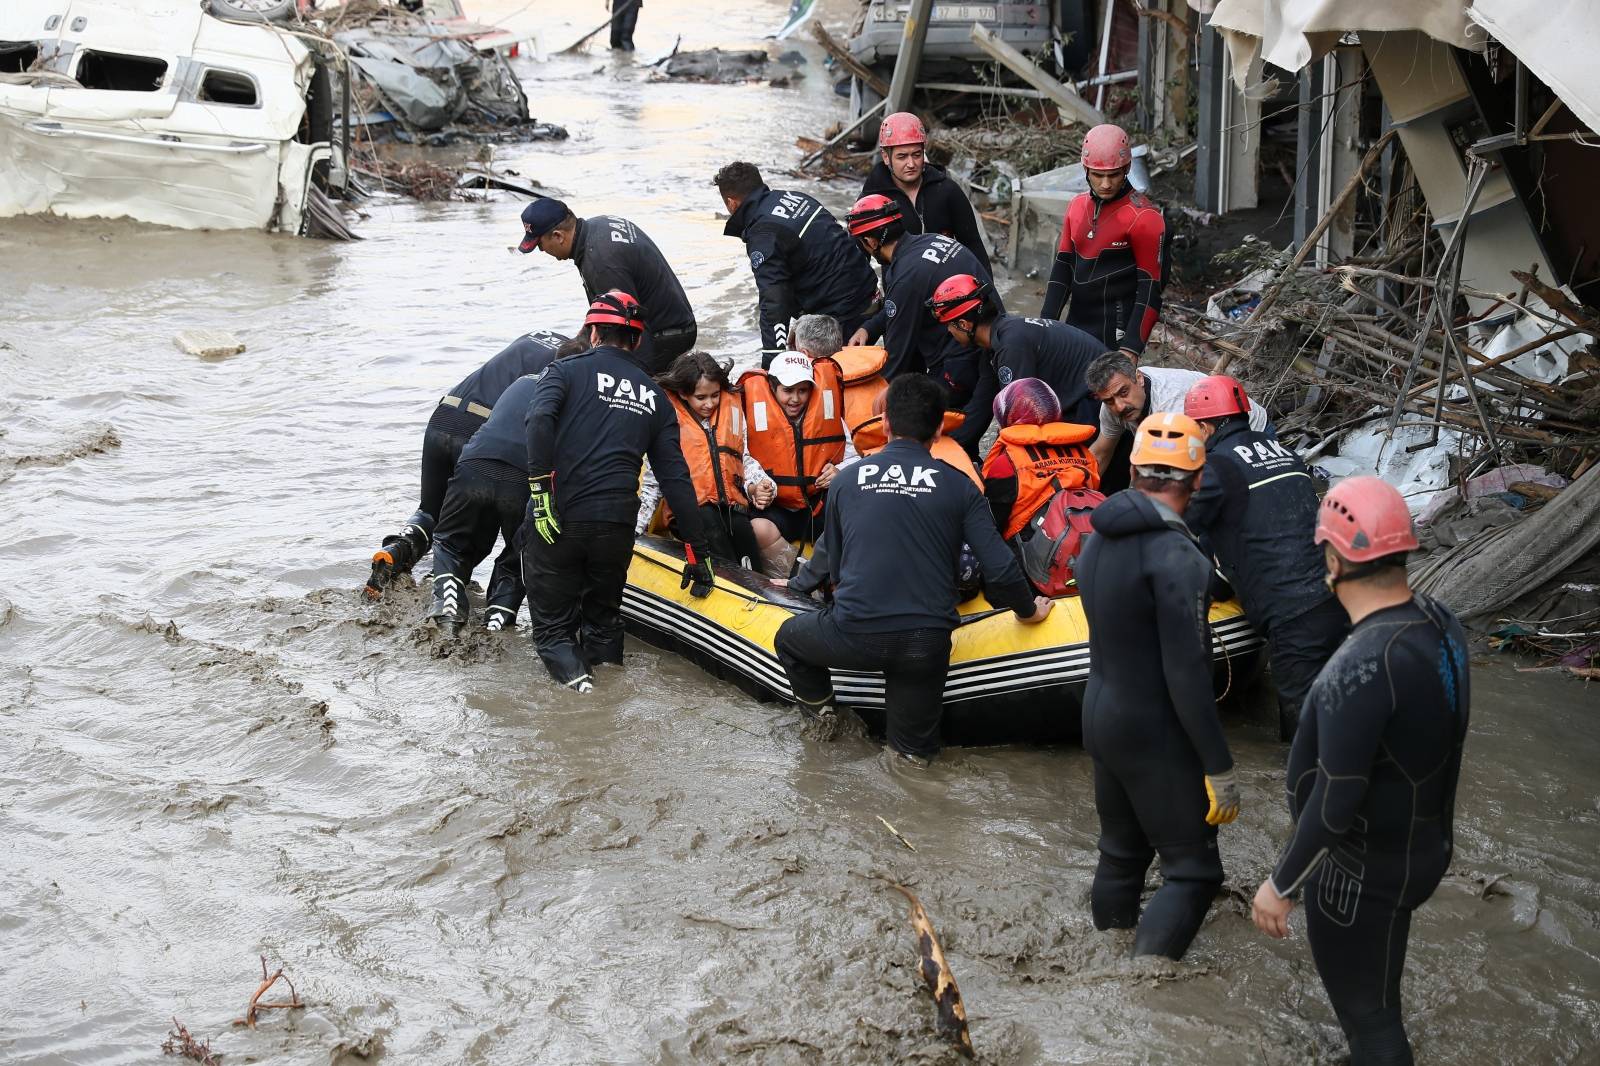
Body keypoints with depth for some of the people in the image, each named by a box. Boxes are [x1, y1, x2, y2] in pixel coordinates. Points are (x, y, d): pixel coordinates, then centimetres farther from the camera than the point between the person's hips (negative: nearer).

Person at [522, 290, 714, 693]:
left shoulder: (567, 369, 8)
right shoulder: (655, 397, 17)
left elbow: (540, 419, -15)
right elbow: (676, 478, 13)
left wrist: (541, 486, -16)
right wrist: (697, 551, 14)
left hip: (557, 517, -2)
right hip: (617, 525, 3)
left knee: (552, 622, 10)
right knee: (604, 614, 25)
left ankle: (565, 662, -17)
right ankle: (602, 650, -2)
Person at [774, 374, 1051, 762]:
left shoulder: (846, 480, 7)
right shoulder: (958, 486, 2)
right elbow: (999, 566, -2)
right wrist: (1028, 610, 17)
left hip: (854, 636, -1)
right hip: (927, 644, 1)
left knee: (789, 638, 30)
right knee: (915, 750, 21)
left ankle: (822, 712, 21)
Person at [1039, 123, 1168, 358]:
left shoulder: (1143, 217, -12)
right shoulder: (1078, 206, 9)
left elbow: (1150, 288, -14)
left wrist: (1131, 348, -19)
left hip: (1116, 334, -7)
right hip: (1076, 328, 7)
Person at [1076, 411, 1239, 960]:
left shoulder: (1098, 540, 4)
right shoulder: (1175, 556, -22)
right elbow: (1185, 675, -23)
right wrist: (1219, 767, -19)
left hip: (1102, 720, 8)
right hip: (1157, 735, -8)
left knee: (1120, 854, 20)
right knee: (1192, 871, -1)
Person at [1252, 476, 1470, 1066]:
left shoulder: (1362, 668, -34)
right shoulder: (1440, 622, -8)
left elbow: (1334, 804, -29)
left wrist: (1282, 885, -17)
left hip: (1364, 872, -8)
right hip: (1423, 845, 8)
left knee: (1363, 1006, 10)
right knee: (1376, 990, 28)